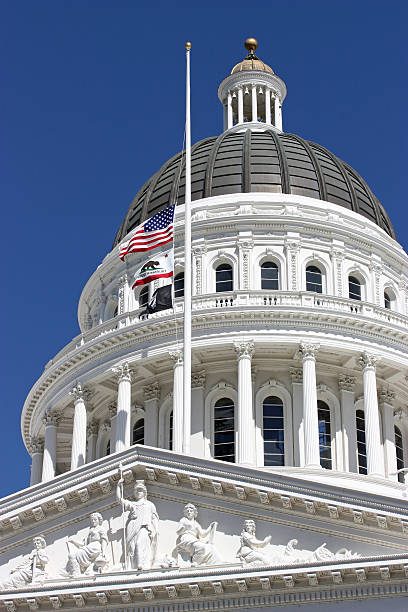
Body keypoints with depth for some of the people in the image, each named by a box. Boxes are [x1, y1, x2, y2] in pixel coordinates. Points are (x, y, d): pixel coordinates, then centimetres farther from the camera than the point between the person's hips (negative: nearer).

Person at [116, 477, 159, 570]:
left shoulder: (149, 504, 25)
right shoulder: (131, 504, 32)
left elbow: (154, 518, 15)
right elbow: (119, 499, 25)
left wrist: (155, 530, 0)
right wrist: (119, 485, 18)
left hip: (143, 528, -3)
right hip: (132, 529, 3)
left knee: (141, 545, -25)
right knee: (131, 547, -13)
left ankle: (144, 565, -39)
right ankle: (131, 568, -22)